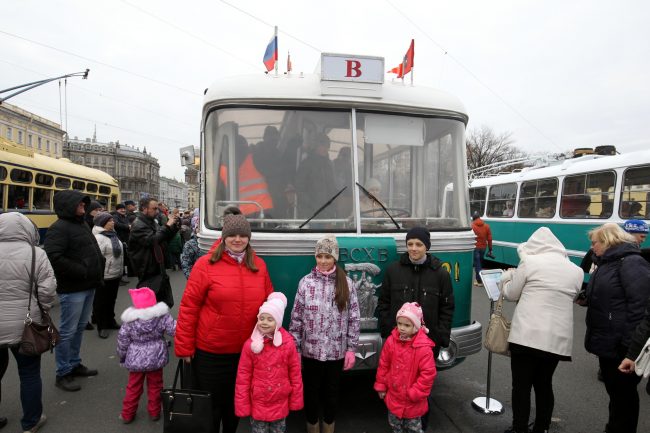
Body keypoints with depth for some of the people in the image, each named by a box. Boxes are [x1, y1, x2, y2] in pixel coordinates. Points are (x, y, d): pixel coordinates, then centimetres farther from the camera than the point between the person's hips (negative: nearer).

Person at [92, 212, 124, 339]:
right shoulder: (99, 237, -19)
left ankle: (110, 321, 34)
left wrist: (120, 270, 21)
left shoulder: (112, 234, 11)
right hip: (105, 276, -9)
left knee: (111, 299, 20)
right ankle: (101, 326, 16)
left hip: (115, 274, 9)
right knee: (101, 301, 5)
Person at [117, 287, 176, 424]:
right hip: (155, 358, 0)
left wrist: (122, 356, 11)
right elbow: (174, 330, -14)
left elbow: (122, 340, -3)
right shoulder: (162, 316, -13)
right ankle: (154, 412, 27)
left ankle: (127, 414, 29)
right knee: (155, 386, 15)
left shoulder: (129, 320, -10)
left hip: (135, 359, 0)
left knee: (133, 387, 17)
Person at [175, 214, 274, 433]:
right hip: (209, 352, -3)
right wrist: (184, 347, -9)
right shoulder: (205, 264, -12)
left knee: (235, 403, 23)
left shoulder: (259, 265, -1)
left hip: (247, 351, 4)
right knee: (209, 405, 16)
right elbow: (189, 307, -10)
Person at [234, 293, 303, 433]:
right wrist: (242, 405, -5)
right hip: (258, 402, -1)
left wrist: (296, 400, 1)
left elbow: (295, 373, -2)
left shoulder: (288, 342, -9)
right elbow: (243, 376, -7)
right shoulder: (250, 344, -12)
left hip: (280, 403, 1)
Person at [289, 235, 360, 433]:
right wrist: (295, 349, -4)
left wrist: (351, 349, -2)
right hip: (311, 351, 0)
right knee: (311, 393, 13)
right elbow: (296, 318, -3)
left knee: (332, 394, 16)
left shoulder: (346, 284, -3)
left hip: (336, 352, 1)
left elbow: (354, 319, 0)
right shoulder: (306, 282, -5)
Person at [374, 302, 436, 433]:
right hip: (394, 395, 4)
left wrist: (415, 393, -17)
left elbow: (428, 373, -20)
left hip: (413, 402, -4)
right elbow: (383, 364, 1)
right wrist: (381, 385, 5)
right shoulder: (391, 341, -10)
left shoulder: (423, 347, -23)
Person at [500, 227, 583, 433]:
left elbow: (511, 294, 2)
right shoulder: (576, 271, 10)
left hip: (526, 335, -5)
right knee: (544, 385, 18)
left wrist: (508, 277, 22)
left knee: (521, 385, 5)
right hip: (558, 338, 5)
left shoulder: (530, 262, -5)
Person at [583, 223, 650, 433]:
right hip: (607, 343, 9)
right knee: (613, 391, 21)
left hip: (621, 347, -9)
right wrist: (585, 298, 8)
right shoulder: (607, 263, 13)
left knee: (623, 394, 6)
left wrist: (630, 345, -25)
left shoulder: (631, 263, -17)